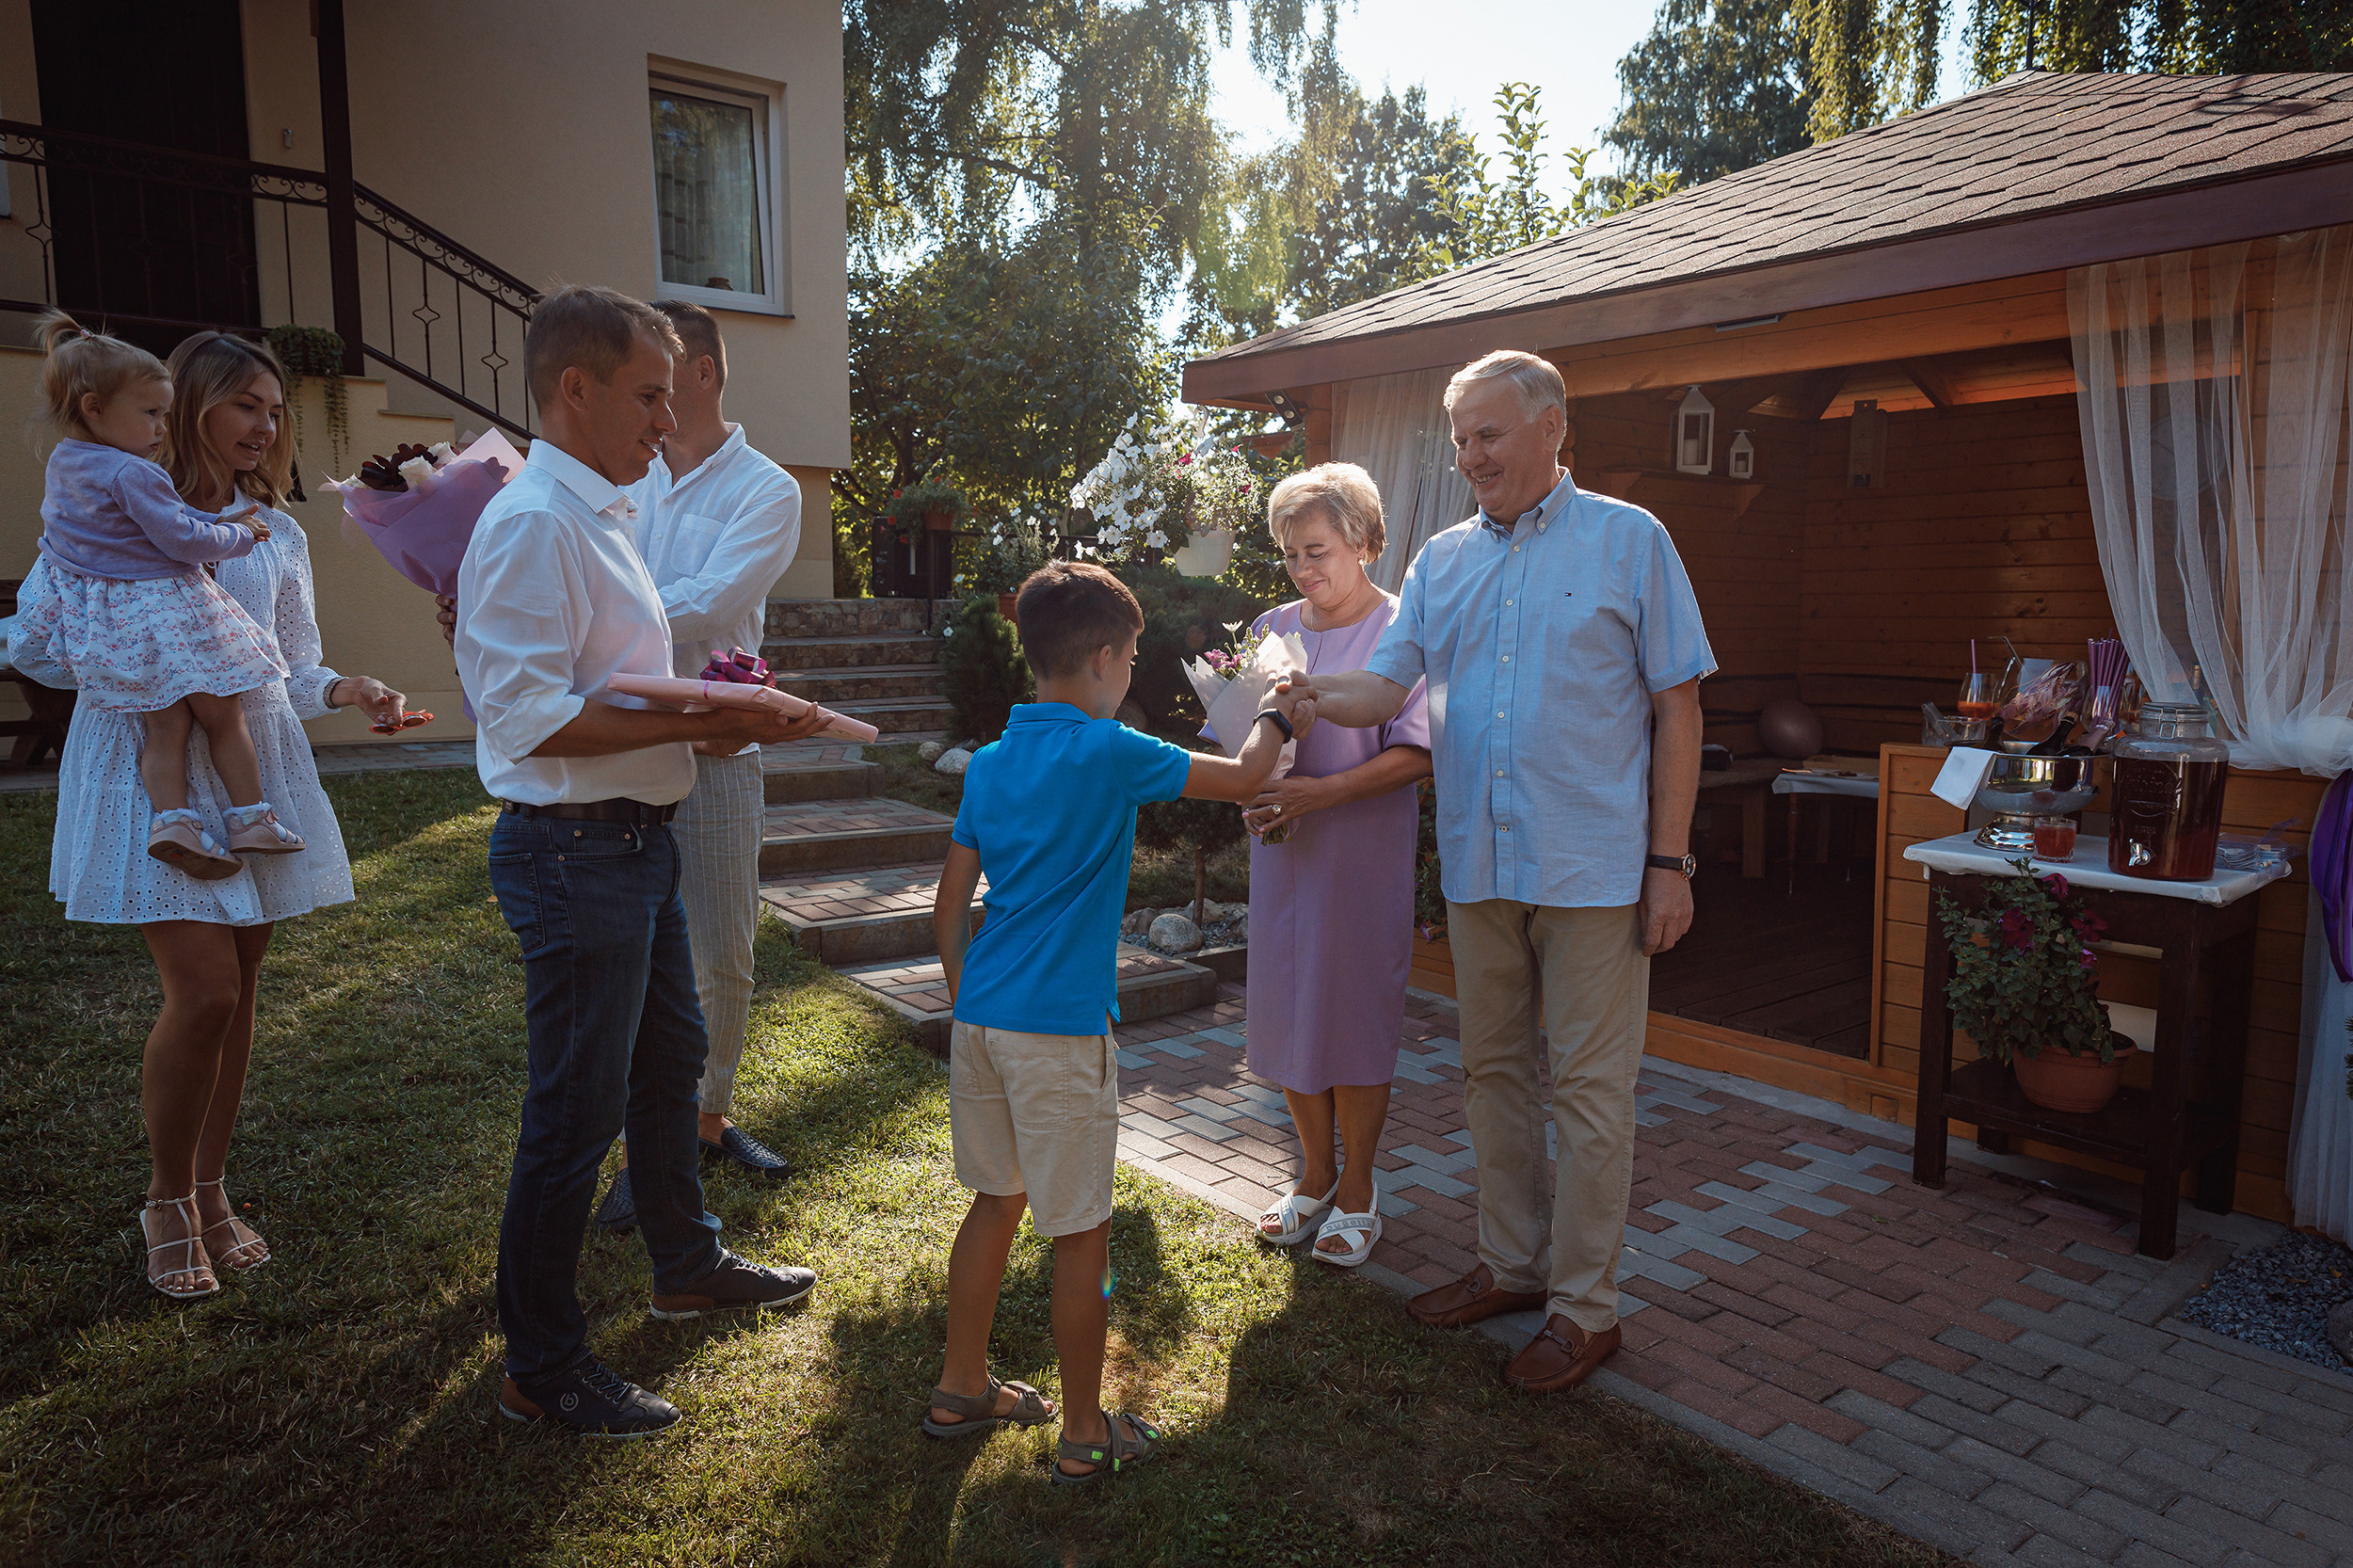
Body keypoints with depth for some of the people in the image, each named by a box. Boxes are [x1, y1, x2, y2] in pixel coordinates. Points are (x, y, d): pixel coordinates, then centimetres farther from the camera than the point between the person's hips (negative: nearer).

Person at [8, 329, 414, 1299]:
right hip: (151, 768, -4)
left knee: (237, 988, 8)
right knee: (205, 991, -11)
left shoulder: (277, 534, 15)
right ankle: (168, 1201, 11)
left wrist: (347, 692, -5)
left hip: (257, 768, 5)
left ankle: (211, 1192, 23)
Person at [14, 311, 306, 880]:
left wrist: (217, 520, 16)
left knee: (164, 729, 7)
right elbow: (181, 539, -17)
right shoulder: (131, 474, -16)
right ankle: (250, 818, 6)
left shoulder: (62, 464, 13)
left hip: (108, 623, 8)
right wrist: (237, 536, 0)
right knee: (225, 720, 4)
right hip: (168, 611, -8)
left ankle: (172, 818, -6)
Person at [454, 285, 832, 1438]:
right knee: (575, 1113, 1)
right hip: (574, 852, -11)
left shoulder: (599, 518, 14)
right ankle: (541, 1371, 19)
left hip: (635, 838, 11)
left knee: (669, 1060, 24)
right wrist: (695, 723, -24)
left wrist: (720, 711, 5)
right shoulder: (534, 522, -18)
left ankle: (687, 1265, 45)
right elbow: (529, 715, -25)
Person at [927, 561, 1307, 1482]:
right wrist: (1277, 715, 17)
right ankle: (1085, 1436, 18)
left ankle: (961, 1390, 34)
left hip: (980, 1020, 7)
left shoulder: (990, 763, 8)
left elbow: (949, 907, 11)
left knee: (996, 1200, 20)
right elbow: (1243, 780, -2)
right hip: (1059, 1029, -7)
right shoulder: (1109, 753, -11)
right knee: (1080, 1231, 5)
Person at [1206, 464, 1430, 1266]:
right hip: (1283, 849, 5)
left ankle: (1356, 1191, 20)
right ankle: (1314, 1175, 29)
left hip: (1366, 853, -5)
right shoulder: (1272, 628, 9)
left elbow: (1412, 753, -12)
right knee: (1286, 1011, 10)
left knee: (1356, 1014, 2)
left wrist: (1321, 792, -22)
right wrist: (1252, 788, -7)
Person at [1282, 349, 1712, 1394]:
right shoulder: (1442, 560, 12)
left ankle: (1584, 1304, 17)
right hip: (1478, 865, 5)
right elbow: (1386, 686, 4)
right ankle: (1511, 1265, 32)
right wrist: (1311, 696, -19)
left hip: (1594, 866, -5)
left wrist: (1670, 862, -8)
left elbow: (1677, 705, -2)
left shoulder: (1628, 541, 0)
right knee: (1493, 1070, 15)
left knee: (1590, 1088, 2)